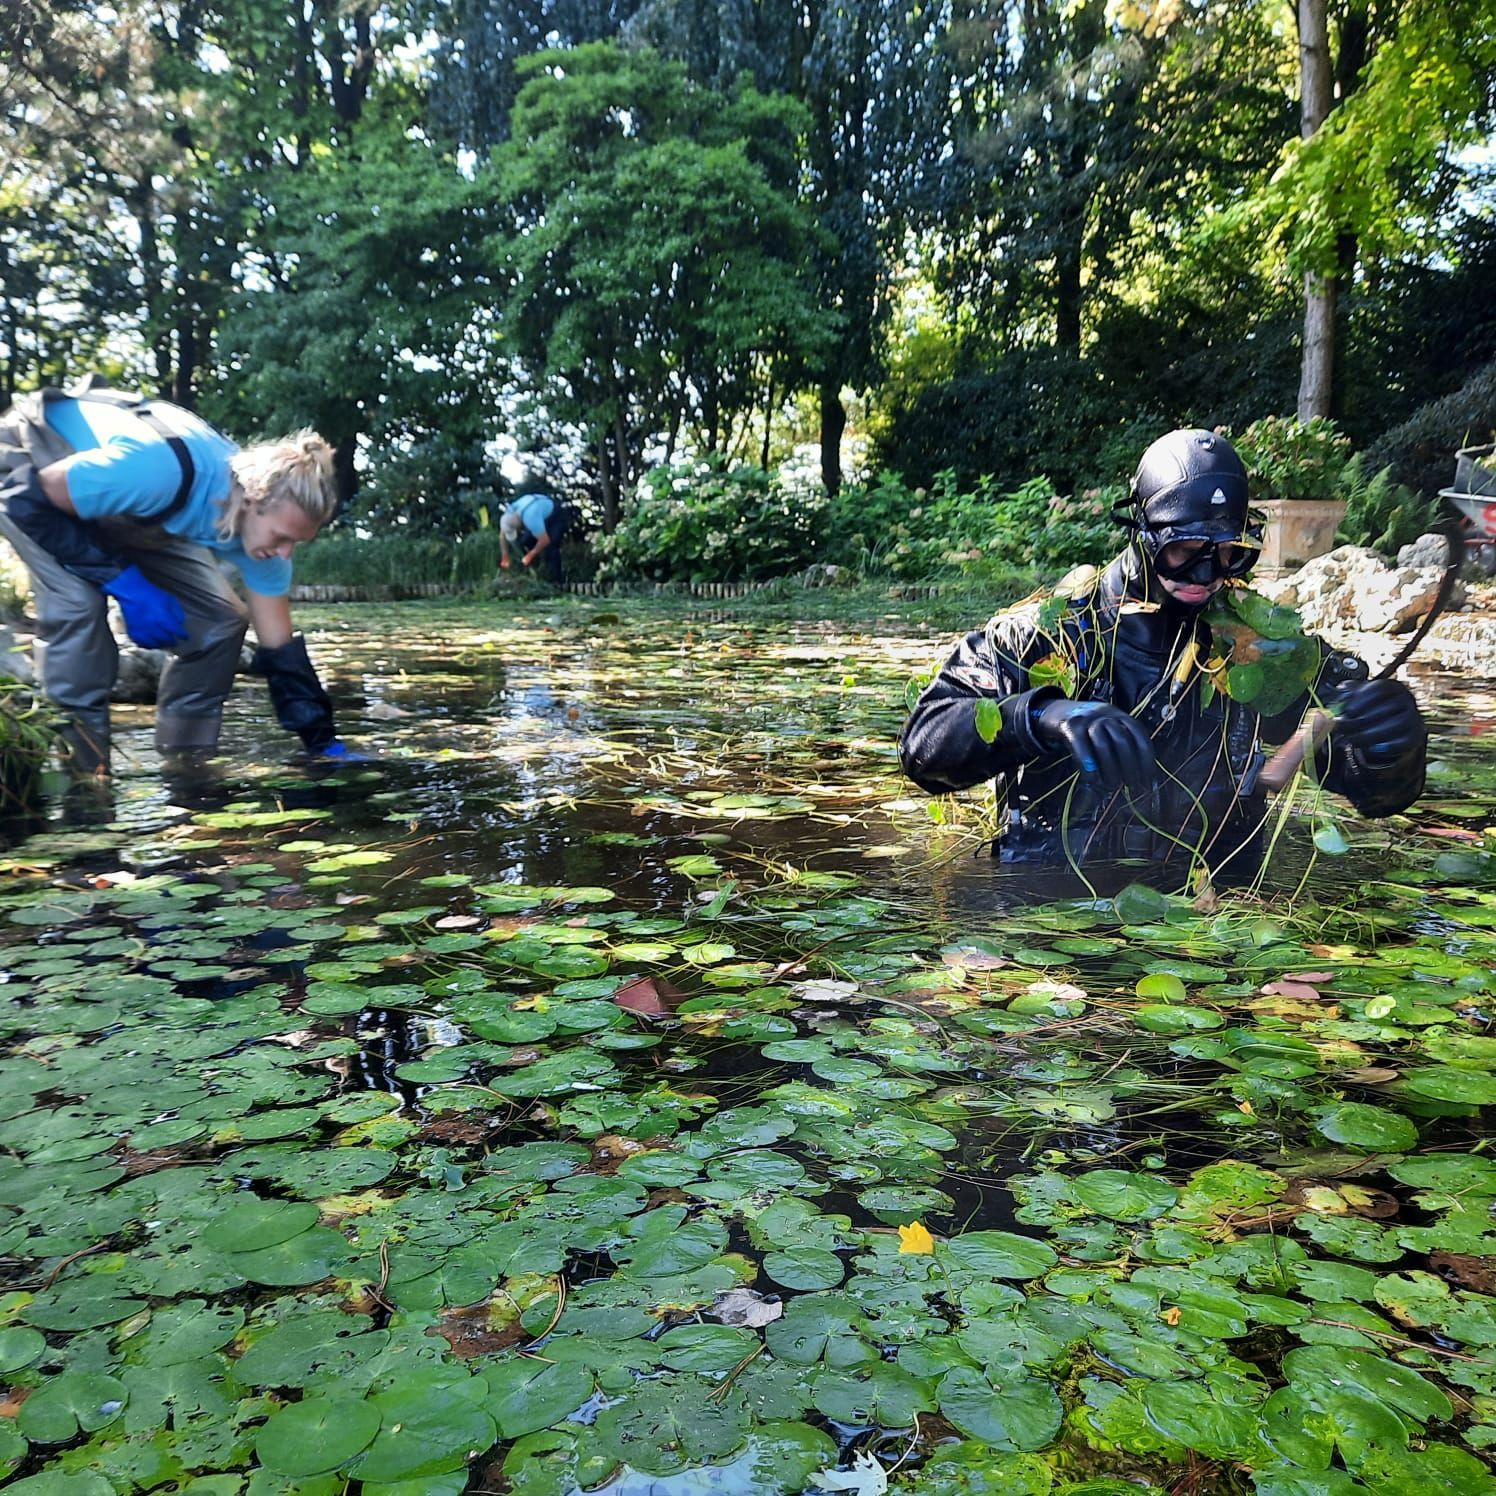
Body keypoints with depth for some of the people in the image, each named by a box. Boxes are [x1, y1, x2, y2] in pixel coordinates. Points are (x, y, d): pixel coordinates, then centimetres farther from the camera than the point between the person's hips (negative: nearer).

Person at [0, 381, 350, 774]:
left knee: (219, 619, -6)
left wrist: (326, 747, -16)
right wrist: (122, 580, -33)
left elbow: (279, 647, -14)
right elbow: (34, 496, -31)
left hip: (119, 512, 6)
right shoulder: (167, 470, -44)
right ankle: (82, 778, -20)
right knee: (78, 602, -31)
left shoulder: (266, 522, -21)